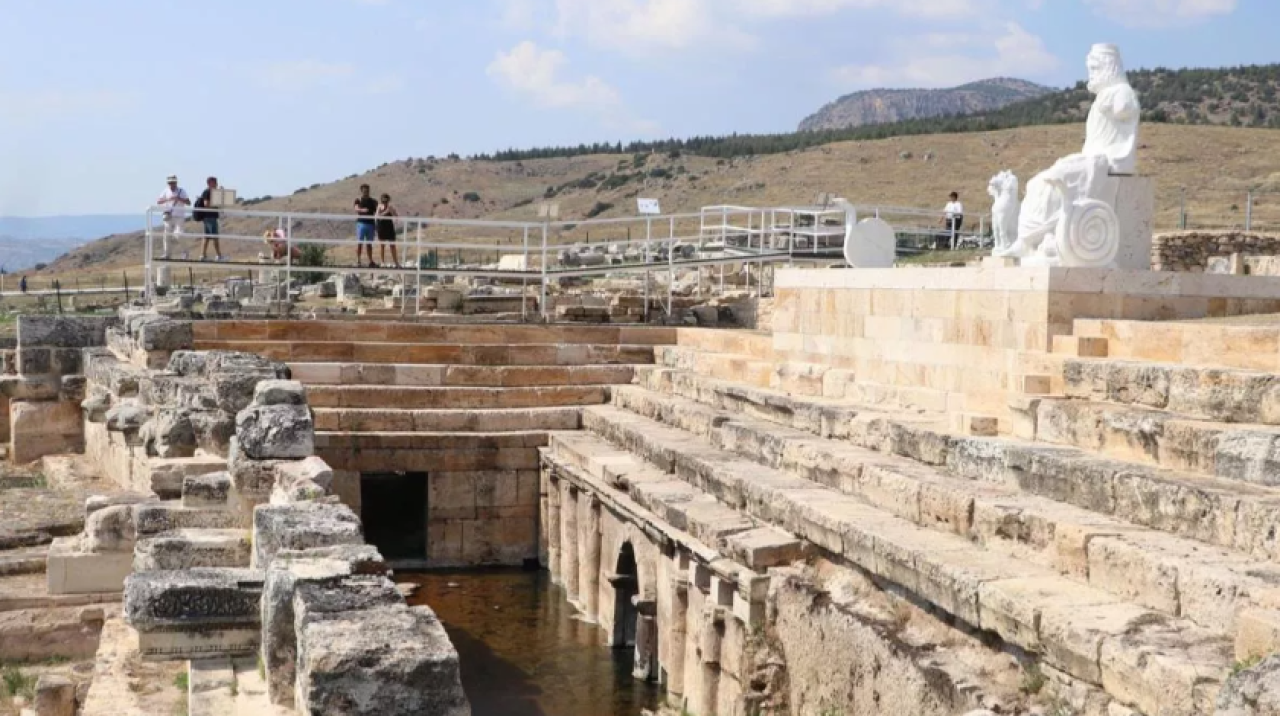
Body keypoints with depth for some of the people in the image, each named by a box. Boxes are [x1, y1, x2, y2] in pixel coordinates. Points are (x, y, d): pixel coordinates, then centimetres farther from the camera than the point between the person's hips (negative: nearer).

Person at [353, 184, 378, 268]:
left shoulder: (372, 201, 14)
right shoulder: (358, 200, 3)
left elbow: (376, 211, 11)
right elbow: (356, 209, -15)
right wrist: (362, 210, -37)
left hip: (370, 223, 4)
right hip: (361, 223, -4)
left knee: (369, 244, 9)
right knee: (359, 243, -6)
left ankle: (371, 262, 14)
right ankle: (358, 261, -5)